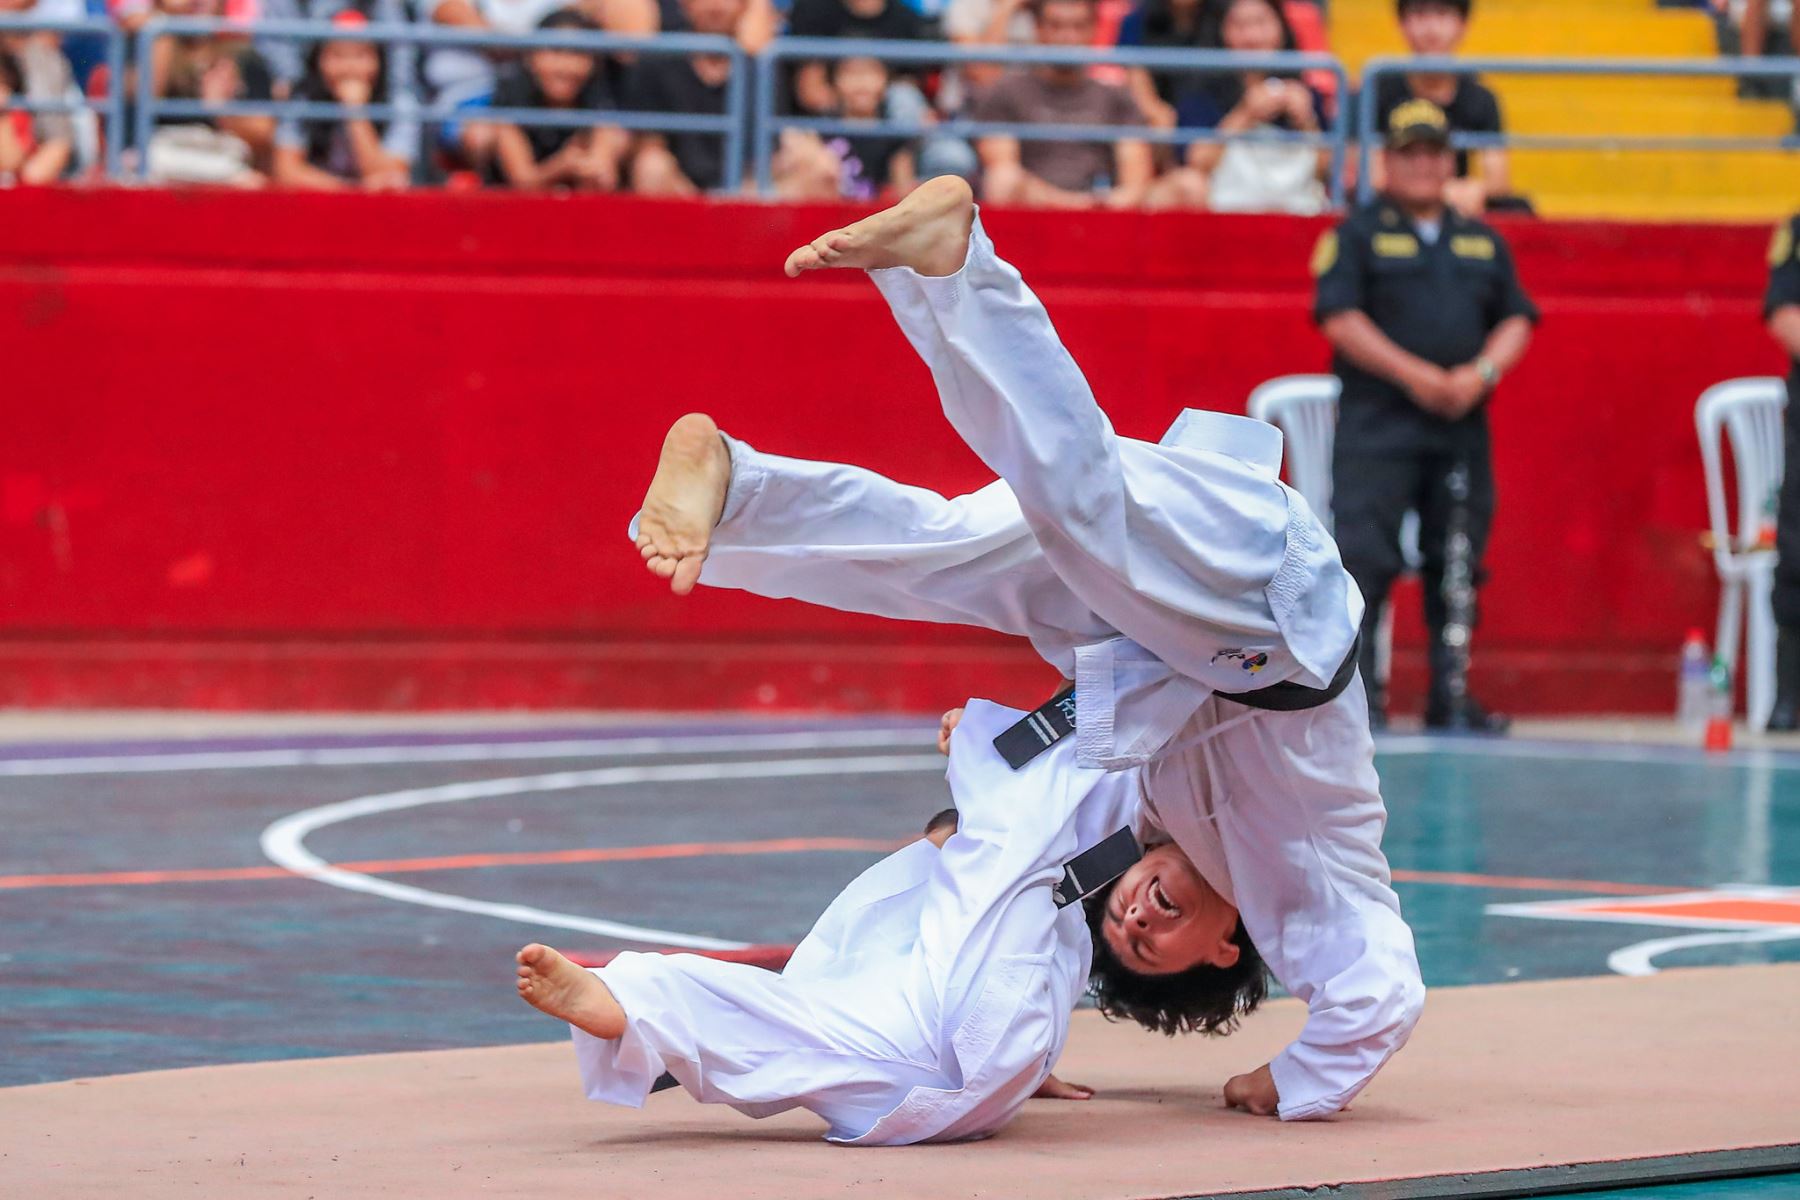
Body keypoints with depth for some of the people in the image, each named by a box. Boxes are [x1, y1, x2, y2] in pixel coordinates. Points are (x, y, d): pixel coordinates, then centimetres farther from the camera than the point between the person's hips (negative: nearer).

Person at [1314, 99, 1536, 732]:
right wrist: (1414, 374, -13)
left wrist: (1482, 373, -7)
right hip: (1378, 424, -4)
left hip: (1462, 427, 5)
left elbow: (1516, 320, 14)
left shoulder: (1483, 243, 18)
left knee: (1458, 562, 6)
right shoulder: (1358, 235, 4)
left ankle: (1451, 696, 12)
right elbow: (1339, 318, -6)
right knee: (1364, 555, -12)